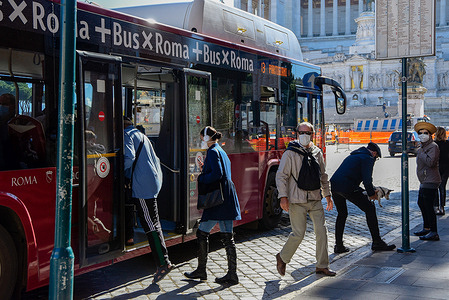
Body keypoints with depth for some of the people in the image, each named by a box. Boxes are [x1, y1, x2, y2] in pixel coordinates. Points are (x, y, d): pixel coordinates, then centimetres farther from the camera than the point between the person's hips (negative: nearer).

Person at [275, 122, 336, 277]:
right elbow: (281, 176, -8)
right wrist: (283, 197, -17)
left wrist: (327, 195, 21)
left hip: (315, 200, 5)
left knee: (321, 231, 2)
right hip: (297, 200, -5)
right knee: (298, 234, -5)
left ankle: (322, 266, 15)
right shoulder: (290, 153, -6)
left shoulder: (317, 152, 10)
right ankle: (282, 258, 19)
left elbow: (323, 176, 20)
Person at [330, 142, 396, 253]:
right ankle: (377, 242, 4)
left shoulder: (352, 156, 31)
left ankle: (338, 245, 20)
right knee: (370, 208, 3)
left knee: (342, 214, 23)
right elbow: (367, 178, -7)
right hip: (347, 187, -8)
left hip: (333, 185, 8)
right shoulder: (368, 158, 4)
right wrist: (371, 194, 9)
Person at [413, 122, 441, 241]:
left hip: (430, 181, -10)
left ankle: (434, 233, -9)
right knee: (421, 203, 18)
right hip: (424, 181, 10)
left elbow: (430, 162, -25)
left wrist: (421, 154, -16)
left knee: (428, 206, -12)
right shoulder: (421, 148, 17)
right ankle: (426, 228, 30)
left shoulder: (433, 146, -12)